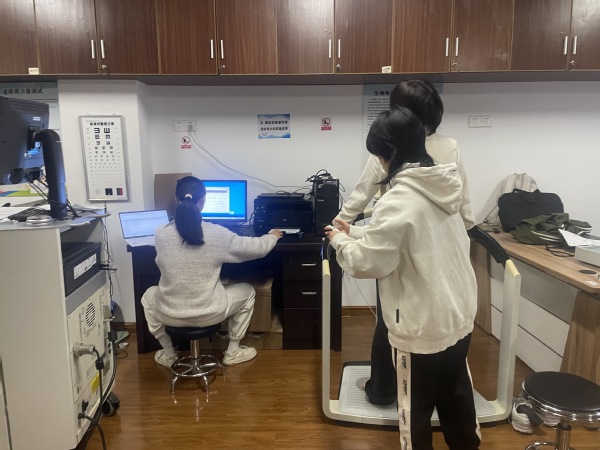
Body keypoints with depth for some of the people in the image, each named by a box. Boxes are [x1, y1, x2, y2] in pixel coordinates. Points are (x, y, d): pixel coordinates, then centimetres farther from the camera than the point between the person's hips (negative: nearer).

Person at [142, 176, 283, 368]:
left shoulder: (161, 234, -10)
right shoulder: (217, 234, -15)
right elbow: (258, 248, -5)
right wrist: (272, 236, 18)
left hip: (170, 314, 2)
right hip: (209, 315, -2)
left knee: (148, 296, 36)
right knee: (248, 291, 26)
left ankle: (168, 355, 39)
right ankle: (232, 352, 33)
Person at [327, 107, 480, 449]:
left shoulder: (398, 201, -24)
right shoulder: (443, 187, 2)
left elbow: (367, 263, -20)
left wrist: (340, 241, -2)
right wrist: (357, 232, 11)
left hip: (424, 325, -8)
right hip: (460, 315, 8)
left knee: (416, 407, 15)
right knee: (457, 395, 28)